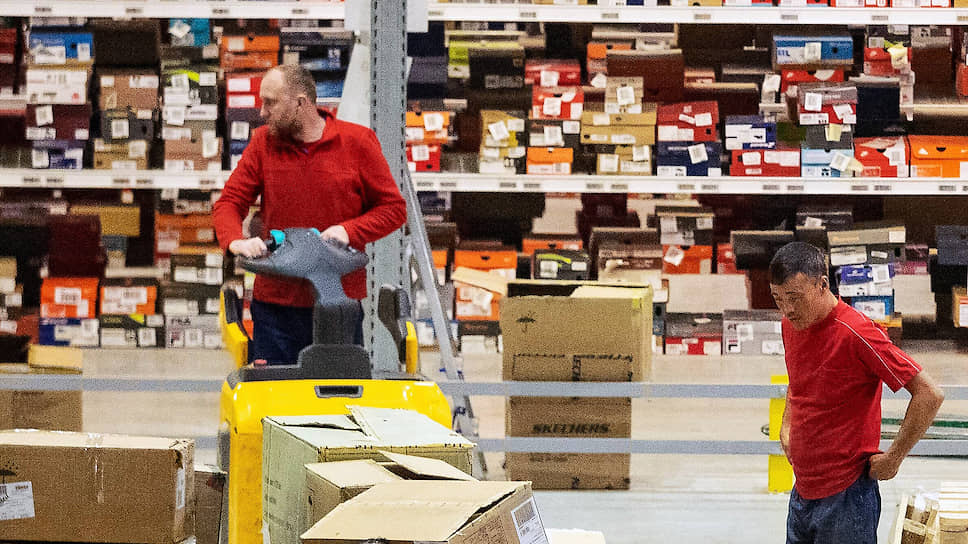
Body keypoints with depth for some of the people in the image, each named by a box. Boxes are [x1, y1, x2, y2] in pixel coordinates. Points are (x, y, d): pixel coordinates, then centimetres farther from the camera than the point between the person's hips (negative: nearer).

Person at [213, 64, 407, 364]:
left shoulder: (357, 142, 1)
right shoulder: (263, 142, 7)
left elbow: (393, 208, 4)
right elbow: (230, 202, 7)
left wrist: (348, 231, -12)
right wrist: (235, 241, -14)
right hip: (275, 303, 2)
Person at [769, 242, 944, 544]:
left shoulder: (856, 333, -19)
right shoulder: (791, 324, 6)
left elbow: (929, 394, -19)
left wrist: (893, 458, -13)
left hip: (845, 498, -7)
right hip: (802, 493, 7)